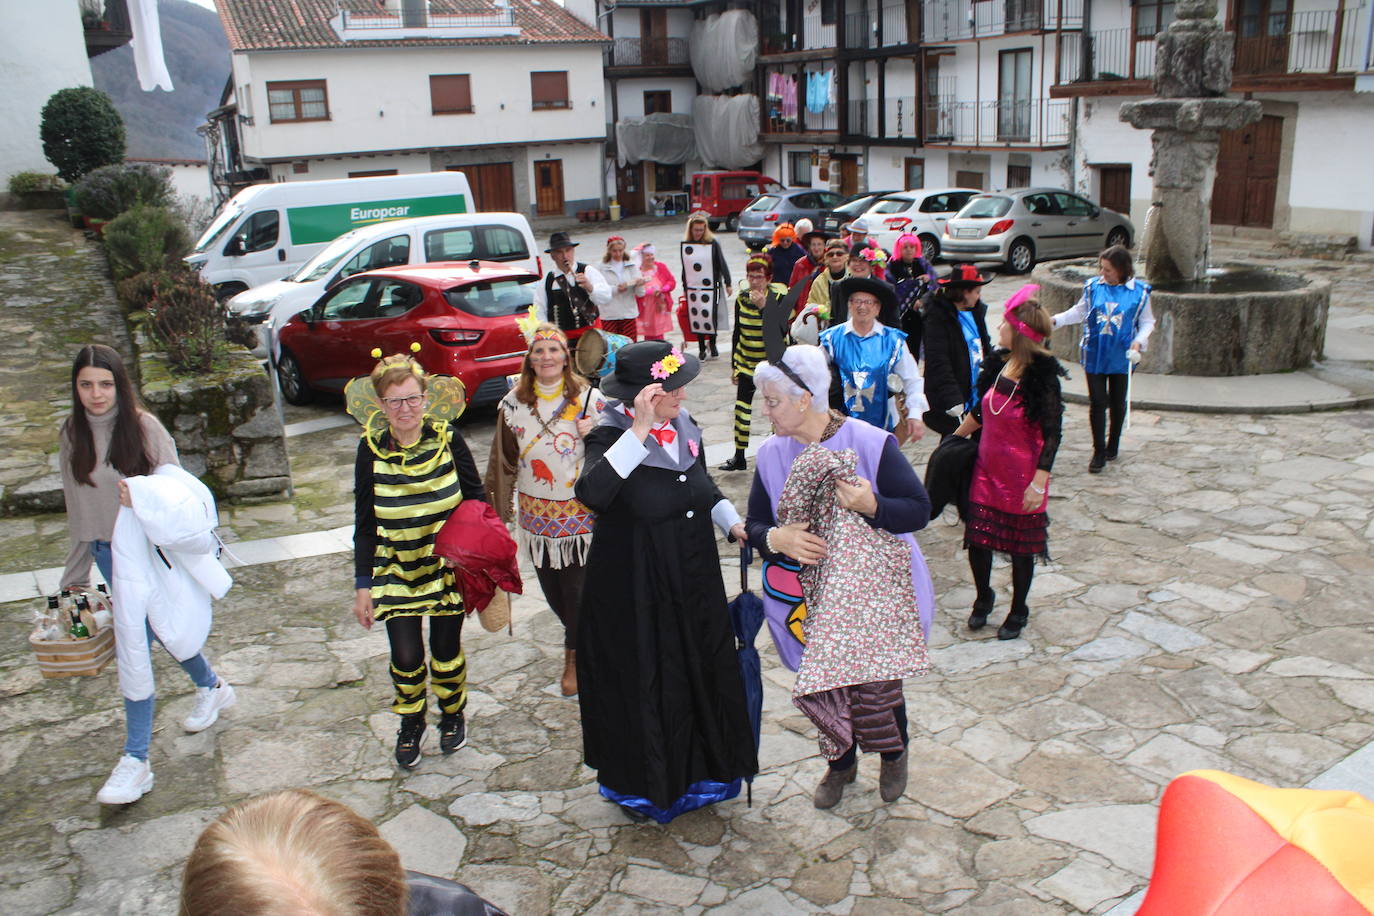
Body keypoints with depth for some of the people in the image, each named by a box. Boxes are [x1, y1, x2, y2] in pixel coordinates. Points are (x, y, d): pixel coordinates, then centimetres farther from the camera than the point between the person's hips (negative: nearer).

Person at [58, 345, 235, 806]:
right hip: (109, 553, 5)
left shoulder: (144, 427, -14)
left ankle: (136, 760, 2)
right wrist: (75, 574, 14)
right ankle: (211, 687, 45)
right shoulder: (72, 434, 1)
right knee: (161, 631, 18)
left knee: (134, 649, -7)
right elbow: (78, 509, 9)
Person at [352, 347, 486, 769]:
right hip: (396, 571, 0)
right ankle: (411, 723, 29)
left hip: (448, 566, 0)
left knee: (447, 650, 10)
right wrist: (362, 585, -3)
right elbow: (365, 524, -2)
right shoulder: (371, 449, -8)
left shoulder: (448, 440, -10)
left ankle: (452, 715, 40)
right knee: (406, 657, -1)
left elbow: (477, 500, 0)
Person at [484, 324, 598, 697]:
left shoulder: (586, 397, -4)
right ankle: (583, 634, 39)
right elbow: (503, 460, 8)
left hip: (580, 509, -3)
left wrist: (592, 434, -23)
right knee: (550, 586, 12)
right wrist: (496, 505, 8)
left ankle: (574, 656, 23)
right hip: (536, 510, 3)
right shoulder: (514, 403, 2)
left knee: (577, 586, 1)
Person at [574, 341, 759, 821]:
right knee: (644, 683, 8)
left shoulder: (685, 428, 1)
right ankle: (645, 782, 31)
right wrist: (639, 432, -42)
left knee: (703, 671, 18)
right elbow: (591, 493, -41)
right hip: (634, 592, -7)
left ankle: (702, 768, 41)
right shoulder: (611, 436, -20)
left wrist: (732, 520, 4)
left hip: (695, 582, 7)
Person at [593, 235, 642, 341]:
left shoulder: (631, 266, 9)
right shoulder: (601, 268, 3)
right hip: (608, 316, -2)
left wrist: (639, 285, -20)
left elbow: (640, 293, 1)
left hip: (629, 314, 2)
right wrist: (616, 289, -21)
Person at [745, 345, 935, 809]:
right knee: (824, 683, 8)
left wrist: (872, 505, -29)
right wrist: (774, 538, -19)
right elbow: (755, 525, 5)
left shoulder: (870, 443, -15)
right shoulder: (772, 455, -2)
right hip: (815, 594, 4)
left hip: (876, 589, -3)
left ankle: (894, 753, 33)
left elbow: (919, 509, -11)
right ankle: (841, 762, 38)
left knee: (874, 684, -2)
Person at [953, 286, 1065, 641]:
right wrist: (955, 437, 23)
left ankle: (1018, 611, 30)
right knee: (977, 538, 7)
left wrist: (1039, 481, -22)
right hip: (987, 468, 5)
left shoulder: (1041, 376, -19)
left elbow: (1052, 434, -18)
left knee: (1020, 545, 10)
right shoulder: (998, 363, -1)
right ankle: (983, 598, 32)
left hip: (1022, 476, -5)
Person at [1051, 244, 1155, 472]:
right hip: (1095, 356, 1)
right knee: (1097, 402, -1)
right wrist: (1055, 320, -6)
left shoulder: (1139, 291, -7)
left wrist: (1139, 341, -15)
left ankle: (1113, 445, 33)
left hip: (1122, 357, 0)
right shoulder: (1093, 287, -3)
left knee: (1118, 402, 14)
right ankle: (1099, 452, 8)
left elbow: (1147, 322, 2)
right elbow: (1079, 312, 8)